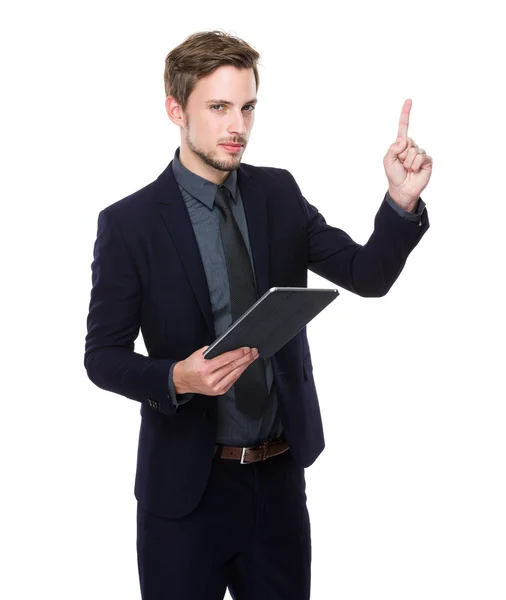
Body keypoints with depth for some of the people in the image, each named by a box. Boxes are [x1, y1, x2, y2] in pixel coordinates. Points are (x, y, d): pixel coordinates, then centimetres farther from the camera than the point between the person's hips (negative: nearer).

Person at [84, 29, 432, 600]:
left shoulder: (278, 194, 2)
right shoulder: (128, 223, -9)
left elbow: (367, 275, -3)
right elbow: (102, 355, -5)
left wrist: (402, 200, -20)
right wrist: (177, 379, -24)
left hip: (281, 473, 4)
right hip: (188, 483, -3)